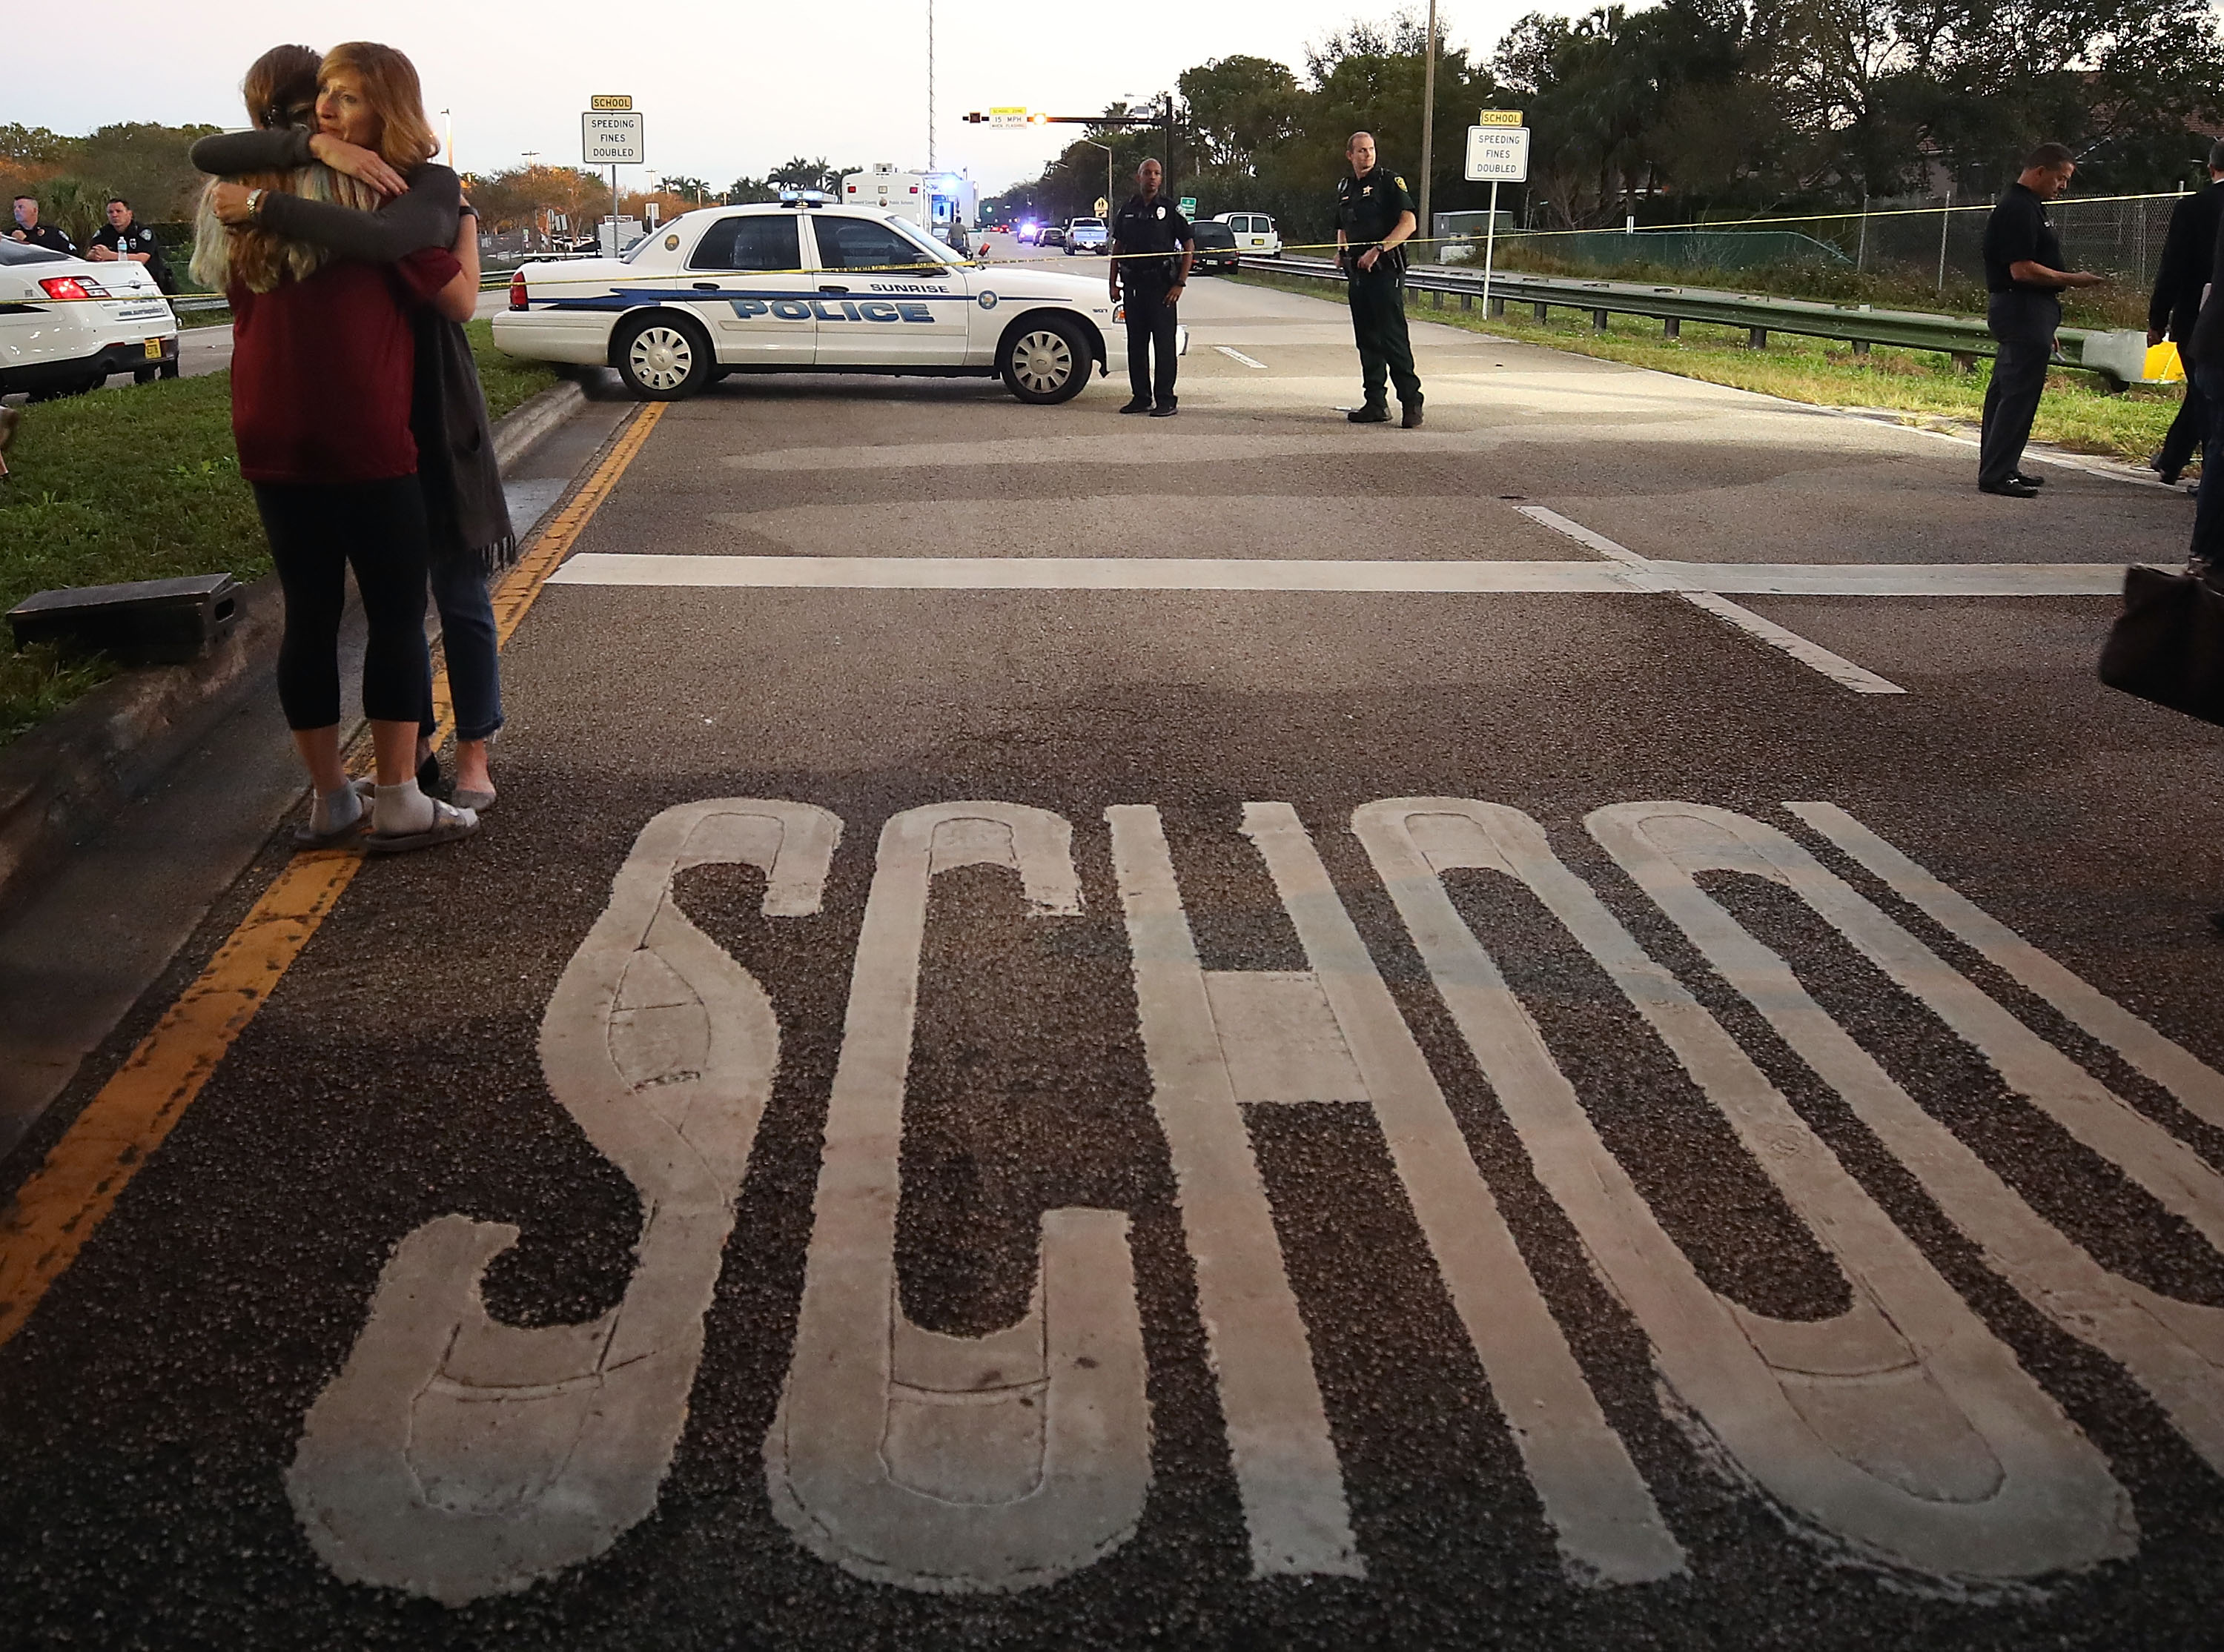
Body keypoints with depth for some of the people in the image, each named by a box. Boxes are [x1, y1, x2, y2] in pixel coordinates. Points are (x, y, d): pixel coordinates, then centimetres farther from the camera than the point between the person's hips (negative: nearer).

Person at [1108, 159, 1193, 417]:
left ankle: (1165, 400, 0)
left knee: (1164, 343, -4)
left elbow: (1189, 246, -1)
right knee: (1136, 343, 8)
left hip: (1161, 285, -5)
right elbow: (1117, 248, 17)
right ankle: (1141, 397, 17)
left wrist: (1180, 283, -8)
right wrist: (1113, 283, 9)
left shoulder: (1170, 210, 0)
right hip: (1133, 284, 5)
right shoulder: (1127, 210, 12)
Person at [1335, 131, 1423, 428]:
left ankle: (1411, 400, -8)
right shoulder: (1345, 187, 16)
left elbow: (1409, 223, -13)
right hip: (1357, 271, 7)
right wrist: (1342, 251, 10)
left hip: (1385, 270, -7)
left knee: (1393, 337, -11)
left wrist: (1378, 250, -20)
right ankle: (1376, 403, 13)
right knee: (1367, 339, 8)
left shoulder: (1390, 182, -4)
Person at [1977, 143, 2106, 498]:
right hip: (2023, 309, -11)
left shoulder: (2029, 206, 19)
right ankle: (1996, 475, -10)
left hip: (2030, 312, 11)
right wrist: (2072, 279, -14)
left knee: (2006, 390, 14)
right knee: (2019, 394, -11)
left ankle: (2001, 467, 20)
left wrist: (2047, 326, 23)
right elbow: (2022, 270, -22)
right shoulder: (2019, 210, -15)